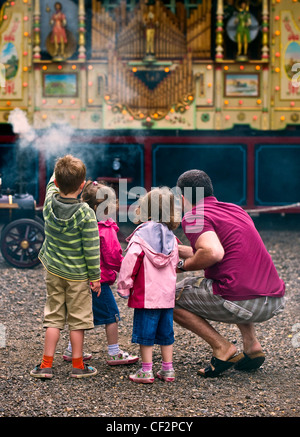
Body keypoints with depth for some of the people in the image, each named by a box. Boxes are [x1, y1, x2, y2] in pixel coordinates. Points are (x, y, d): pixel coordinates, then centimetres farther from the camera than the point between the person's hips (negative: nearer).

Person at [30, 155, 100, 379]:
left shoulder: (49, 202, -8)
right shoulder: (85, 213, -20)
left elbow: (52, 186, 18)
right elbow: (91, 249, -15)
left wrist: (59, 171, 33)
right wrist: (95, 276, -7)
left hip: (53, 270, 4)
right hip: (77, 274, -4)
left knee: (54, 317, 10)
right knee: (78, 319, 7)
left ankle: (46, 364, 10)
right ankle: (78, 365, 13)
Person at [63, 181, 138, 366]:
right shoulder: (107, 231, -18)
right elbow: (113, 258, -17)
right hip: (100, 281, -8)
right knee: (112, 315, 2)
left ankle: (72, 350, 25)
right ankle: (114, 353, 7)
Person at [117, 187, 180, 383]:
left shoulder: (141, 235, -11)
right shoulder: (171, 238, 8)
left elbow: (130, 262, -16)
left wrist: (125, 286, -7)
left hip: (146, 295, -6)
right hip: (167, 294, 6)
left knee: (145, 332, 2)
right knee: (166, 332, 14)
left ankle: (146, 371, 4)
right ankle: (168, 369, 17)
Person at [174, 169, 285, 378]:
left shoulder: (194, 217, -3)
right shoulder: (236, 210, 21)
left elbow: (214, 253, -22)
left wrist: (184, 265, -4)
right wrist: (188, 252, 39)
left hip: (243, 302, -8)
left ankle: (222, 347, 0)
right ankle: (252, 345, 21)